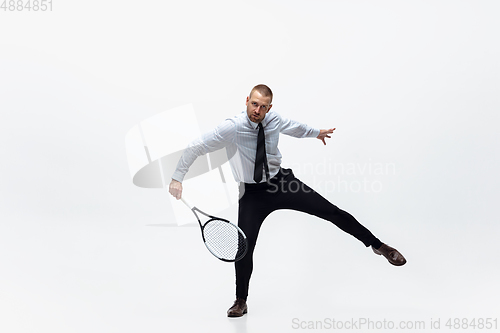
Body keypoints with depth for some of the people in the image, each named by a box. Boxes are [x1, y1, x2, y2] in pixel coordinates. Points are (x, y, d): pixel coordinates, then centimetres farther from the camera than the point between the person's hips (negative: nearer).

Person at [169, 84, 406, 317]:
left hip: (281, 182, 3)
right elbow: (195, 147, -15)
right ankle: (241, 301, 17)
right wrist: (177, 178, -18)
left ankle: (377, 245, 16)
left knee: (332, 212, -2)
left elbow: (294, 127, 17)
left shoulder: (274, 120, -8)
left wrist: (316, 133, 34)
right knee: (244, 246, -8)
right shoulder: (232, 127, -21)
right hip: (253, 193, -3)